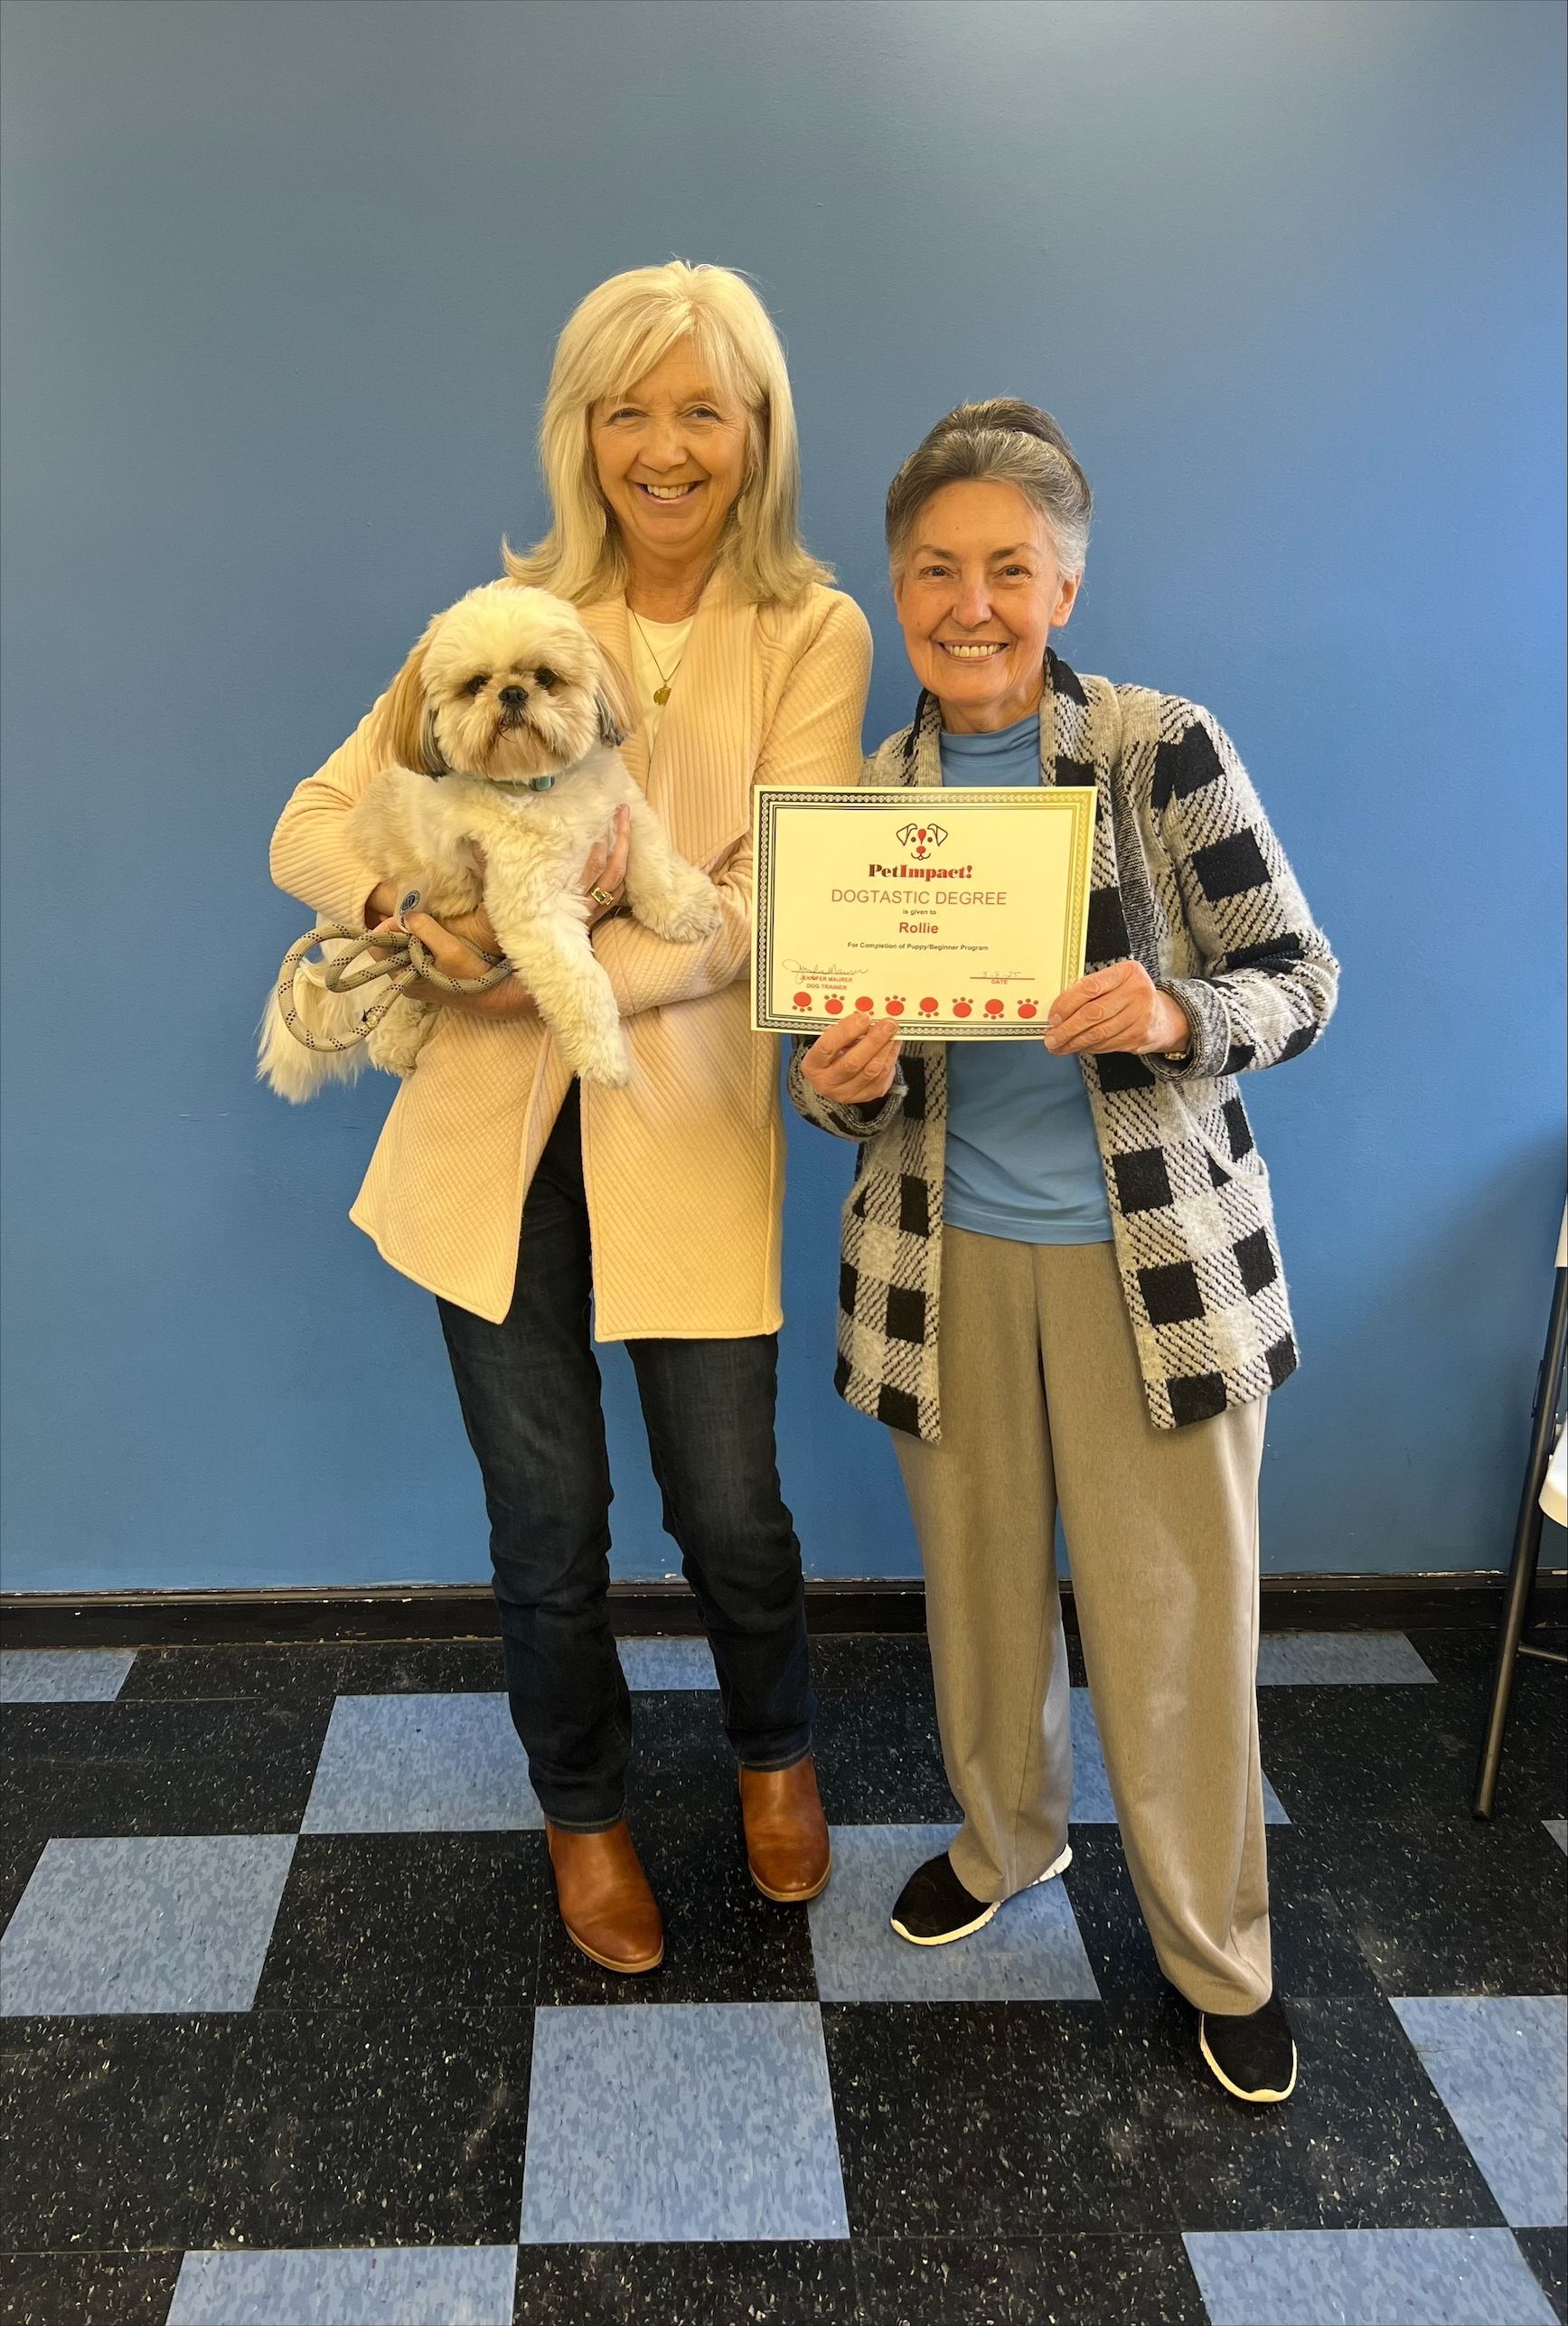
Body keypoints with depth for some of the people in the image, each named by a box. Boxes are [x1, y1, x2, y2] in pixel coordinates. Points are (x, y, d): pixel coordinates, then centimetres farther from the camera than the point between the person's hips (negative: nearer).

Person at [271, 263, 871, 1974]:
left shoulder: (810, 632, -1)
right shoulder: (515, 609, 4)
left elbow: (763, 911, -12)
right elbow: (311, 823, 0)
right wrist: (407, 903, -22)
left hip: (688, 1125, -1)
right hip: (494, 1129, 2)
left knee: (728, 1510, 8)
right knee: (547, 1523, 12)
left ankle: (774, 1750, 43)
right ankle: (583, 1807, 41)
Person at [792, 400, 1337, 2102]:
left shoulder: (1164, 749, -8)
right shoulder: (865, 792, 2)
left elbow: (1301, 977, -6)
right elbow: (845, 1055, 7)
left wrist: (1174, 1015, -26)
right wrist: (837, 1084, -16)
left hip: (1155, 1253, -3)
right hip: (948, 1257, 3)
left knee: (1175, 1614, 6)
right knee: (979, 1581, 18)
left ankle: (1220, 1957, 30)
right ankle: (1006, 1835, 46)